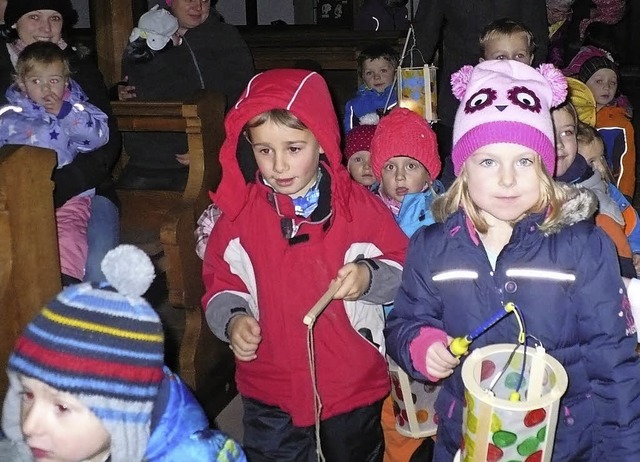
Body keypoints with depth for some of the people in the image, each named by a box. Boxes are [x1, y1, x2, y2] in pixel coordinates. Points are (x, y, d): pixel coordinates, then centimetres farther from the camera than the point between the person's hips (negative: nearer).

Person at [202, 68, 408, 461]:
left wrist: (369, 277, -23)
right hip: (269, 390, 1)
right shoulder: (239, 212, -6)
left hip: (354, 385, -1)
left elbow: (404, 270, -4)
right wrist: (232, 319, -18)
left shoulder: (359, 207, -10)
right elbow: (220, 285, 1)